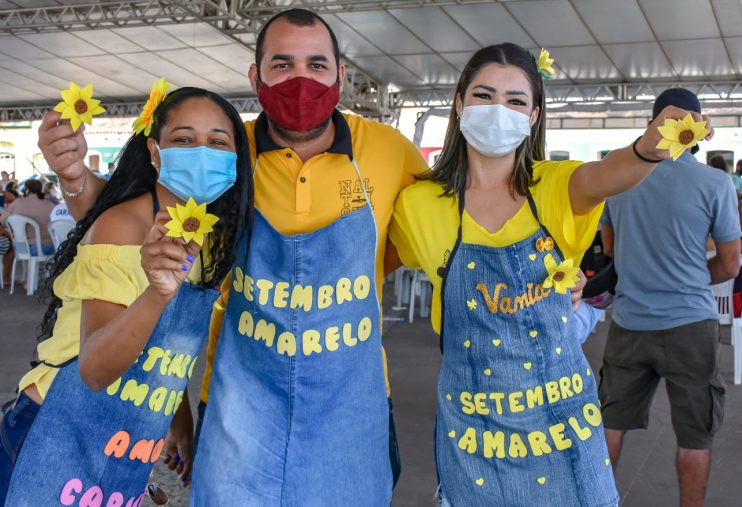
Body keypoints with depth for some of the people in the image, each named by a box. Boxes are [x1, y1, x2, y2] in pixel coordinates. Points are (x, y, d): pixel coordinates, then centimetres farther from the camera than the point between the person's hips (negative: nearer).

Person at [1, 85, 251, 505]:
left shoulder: (214, 238, 1)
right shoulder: (122, 226, -20)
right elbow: (95, 369, -28)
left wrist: (182, 419, 12)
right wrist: (158, 292, -42)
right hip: (61, 449, -6)